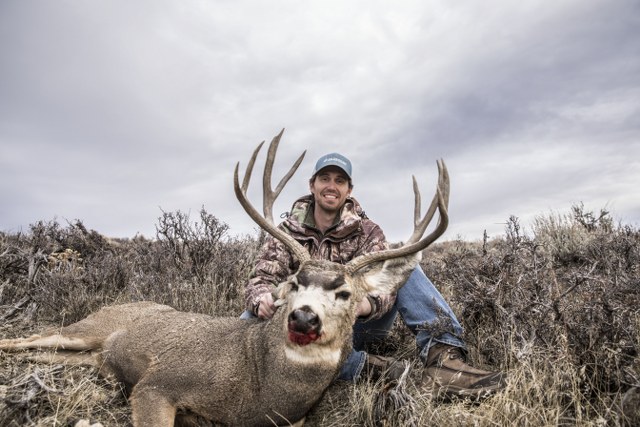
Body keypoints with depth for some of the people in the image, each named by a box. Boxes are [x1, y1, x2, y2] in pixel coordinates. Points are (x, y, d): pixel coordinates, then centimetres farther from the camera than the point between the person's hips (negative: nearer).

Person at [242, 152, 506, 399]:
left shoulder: (366, 232, 0)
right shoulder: (286, 232, 3)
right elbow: (262, 278, -8)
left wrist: (366, 303, -41)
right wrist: (262, 299, -34)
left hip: (360, 324, 0)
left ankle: (441, 357, -31)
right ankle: (361, 364, -32)